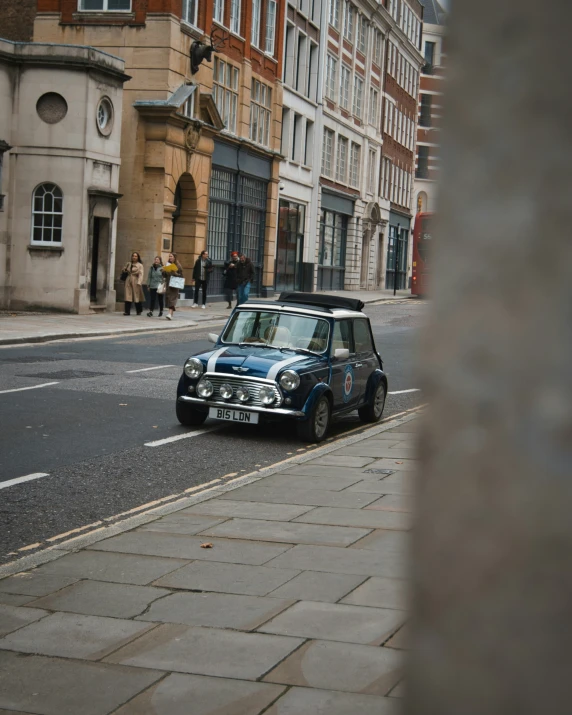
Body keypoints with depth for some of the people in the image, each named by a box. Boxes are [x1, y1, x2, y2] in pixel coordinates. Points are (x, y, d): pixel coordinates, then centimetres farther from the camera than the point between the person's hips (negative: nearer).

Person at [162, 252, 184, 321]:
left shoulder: (178, 266, -2)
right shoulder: (167, 265, 12)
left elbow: (181, 275, -4)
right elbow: (165, 276, 14)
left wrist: (175, 274, -20)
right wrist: (163, 272, -6)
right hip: (168, 284, 6)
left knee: (172, 298, -14)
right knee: (167, 297, 6)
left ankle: (170, 314, -25)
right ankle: (171, 314, 16)